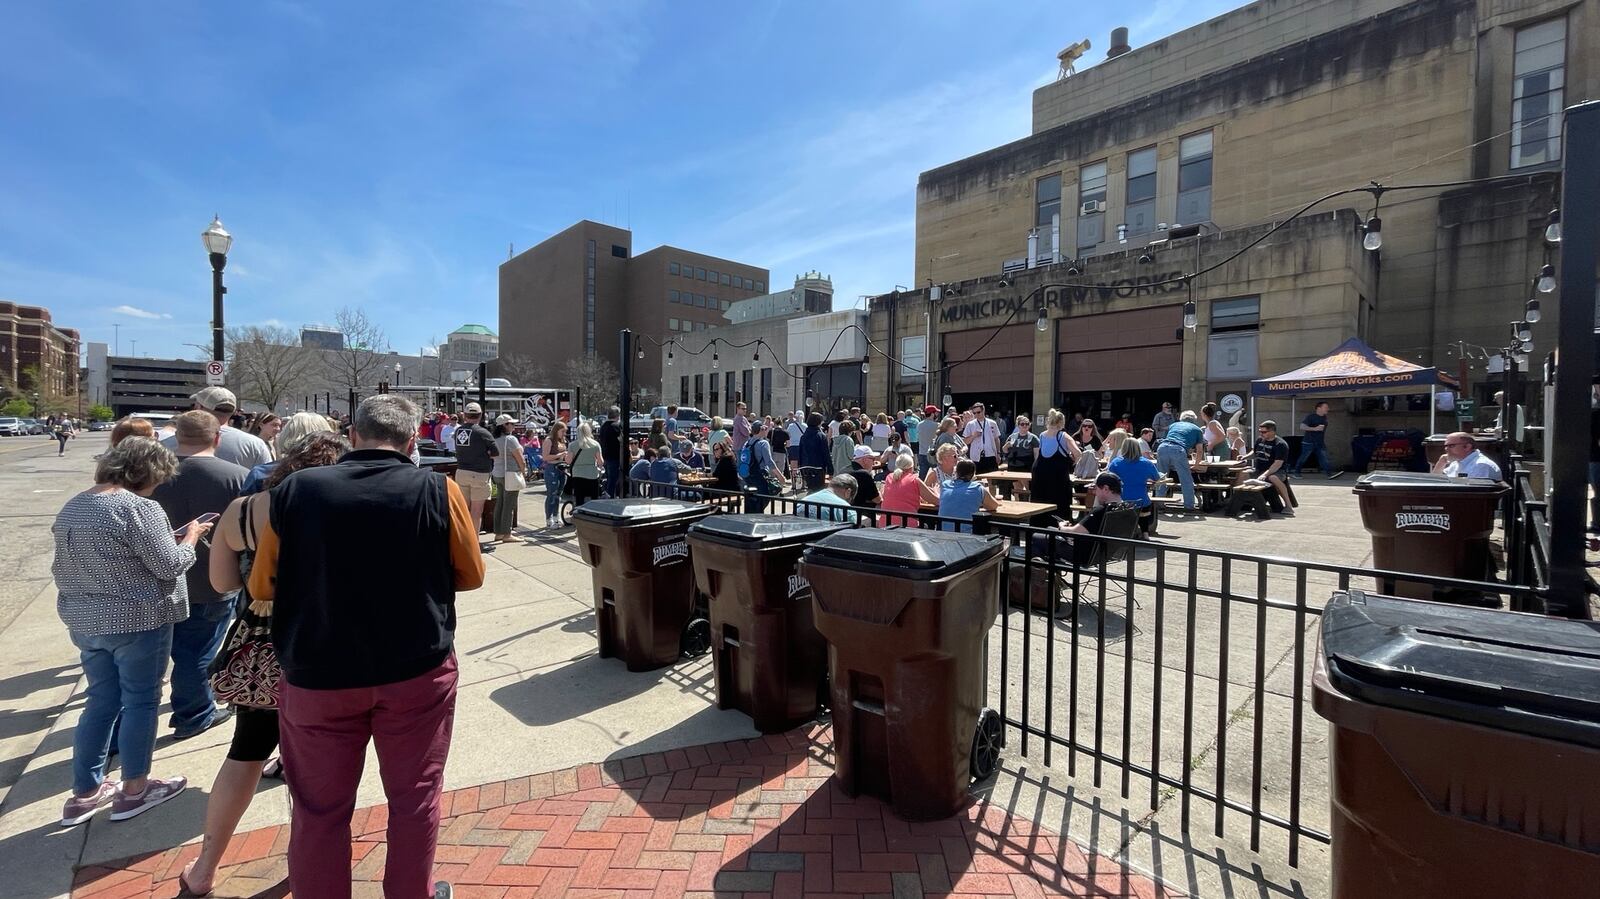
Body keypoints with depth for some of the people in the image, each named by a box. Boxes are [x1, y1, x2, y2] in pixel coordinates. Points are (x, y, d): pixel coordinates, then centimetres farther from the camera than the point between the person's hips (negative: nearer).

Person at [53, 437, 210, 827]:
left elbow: (61, 567, 16)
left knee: (100, 702, 17)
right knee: (140, 701, 6)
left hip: (85, 622, 8)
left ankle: (84, 792, 25)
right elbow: (169, 565, -18)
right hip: (138, 622, -8)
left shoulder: (72, 507, 7)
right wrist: (190, 537, -3)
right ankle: (134, 790, 17)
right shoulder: (139, 508, -20)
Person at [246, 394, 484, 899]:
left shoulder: (294, 489, -7)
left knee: (320, 809, 18)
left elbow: (262, 587, 5)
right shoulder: (438, 492, -12)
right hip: (418, 672, -1)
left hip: (318, 676, 1)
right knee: (415, 797, 17)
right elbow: (470, 575, 0)